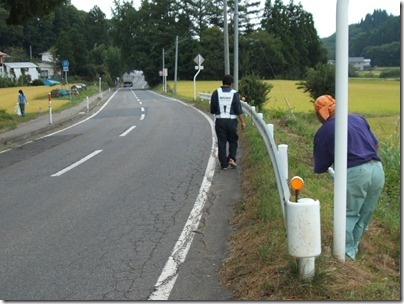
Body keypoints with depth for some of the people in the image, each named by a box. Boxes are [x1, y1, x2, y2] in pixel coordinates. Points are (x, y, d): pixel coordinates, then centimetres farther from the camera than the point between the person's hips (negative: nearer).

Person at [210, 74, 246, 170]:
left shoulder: (216, 93, 0)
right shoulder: (234, 93, -3)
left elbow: (212, 110, 1)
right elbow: (238, 110, -6)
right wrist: (243, 122, -1)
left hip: (219, 121, 1)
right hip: (231, 121, -1)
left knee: (221, 142, 6)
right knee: (233, 141, 17)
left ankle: (224, 164, 7)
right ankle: (231, 158, 1)